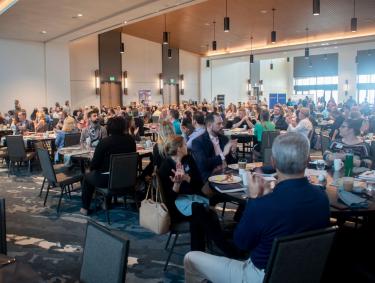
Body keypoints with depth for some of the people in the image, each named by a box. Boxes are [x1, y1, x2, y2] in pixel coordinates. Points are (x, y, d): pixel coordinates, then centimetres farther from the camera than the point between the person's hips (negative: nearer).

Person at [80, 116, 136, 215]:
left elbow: (95, 162, -11)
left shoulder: (104, 141, -17)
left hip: (106, 179, -5)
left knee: (88, 176, 25)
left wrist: (91, 168, 9)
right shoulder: (130, 140, -4)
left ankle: (85, 208, 29)